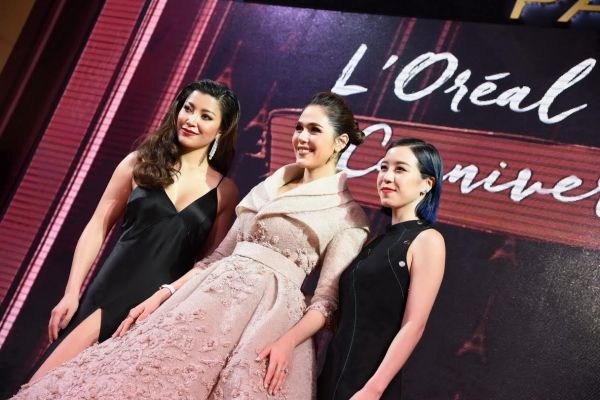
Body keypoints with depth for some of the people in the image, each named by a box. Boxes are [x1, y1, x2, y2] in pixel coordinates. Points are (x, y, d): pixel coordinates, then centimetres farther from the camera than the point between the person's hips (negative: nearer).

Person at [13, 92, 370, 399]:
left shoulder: (349, 216, 1)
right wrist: (163, 294, 8)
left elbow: (327, 298, -5)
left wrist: (288, 342, -21)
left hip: (273, 313, -5)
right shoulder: (267, 190, 17)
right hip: (213, 297, 5)